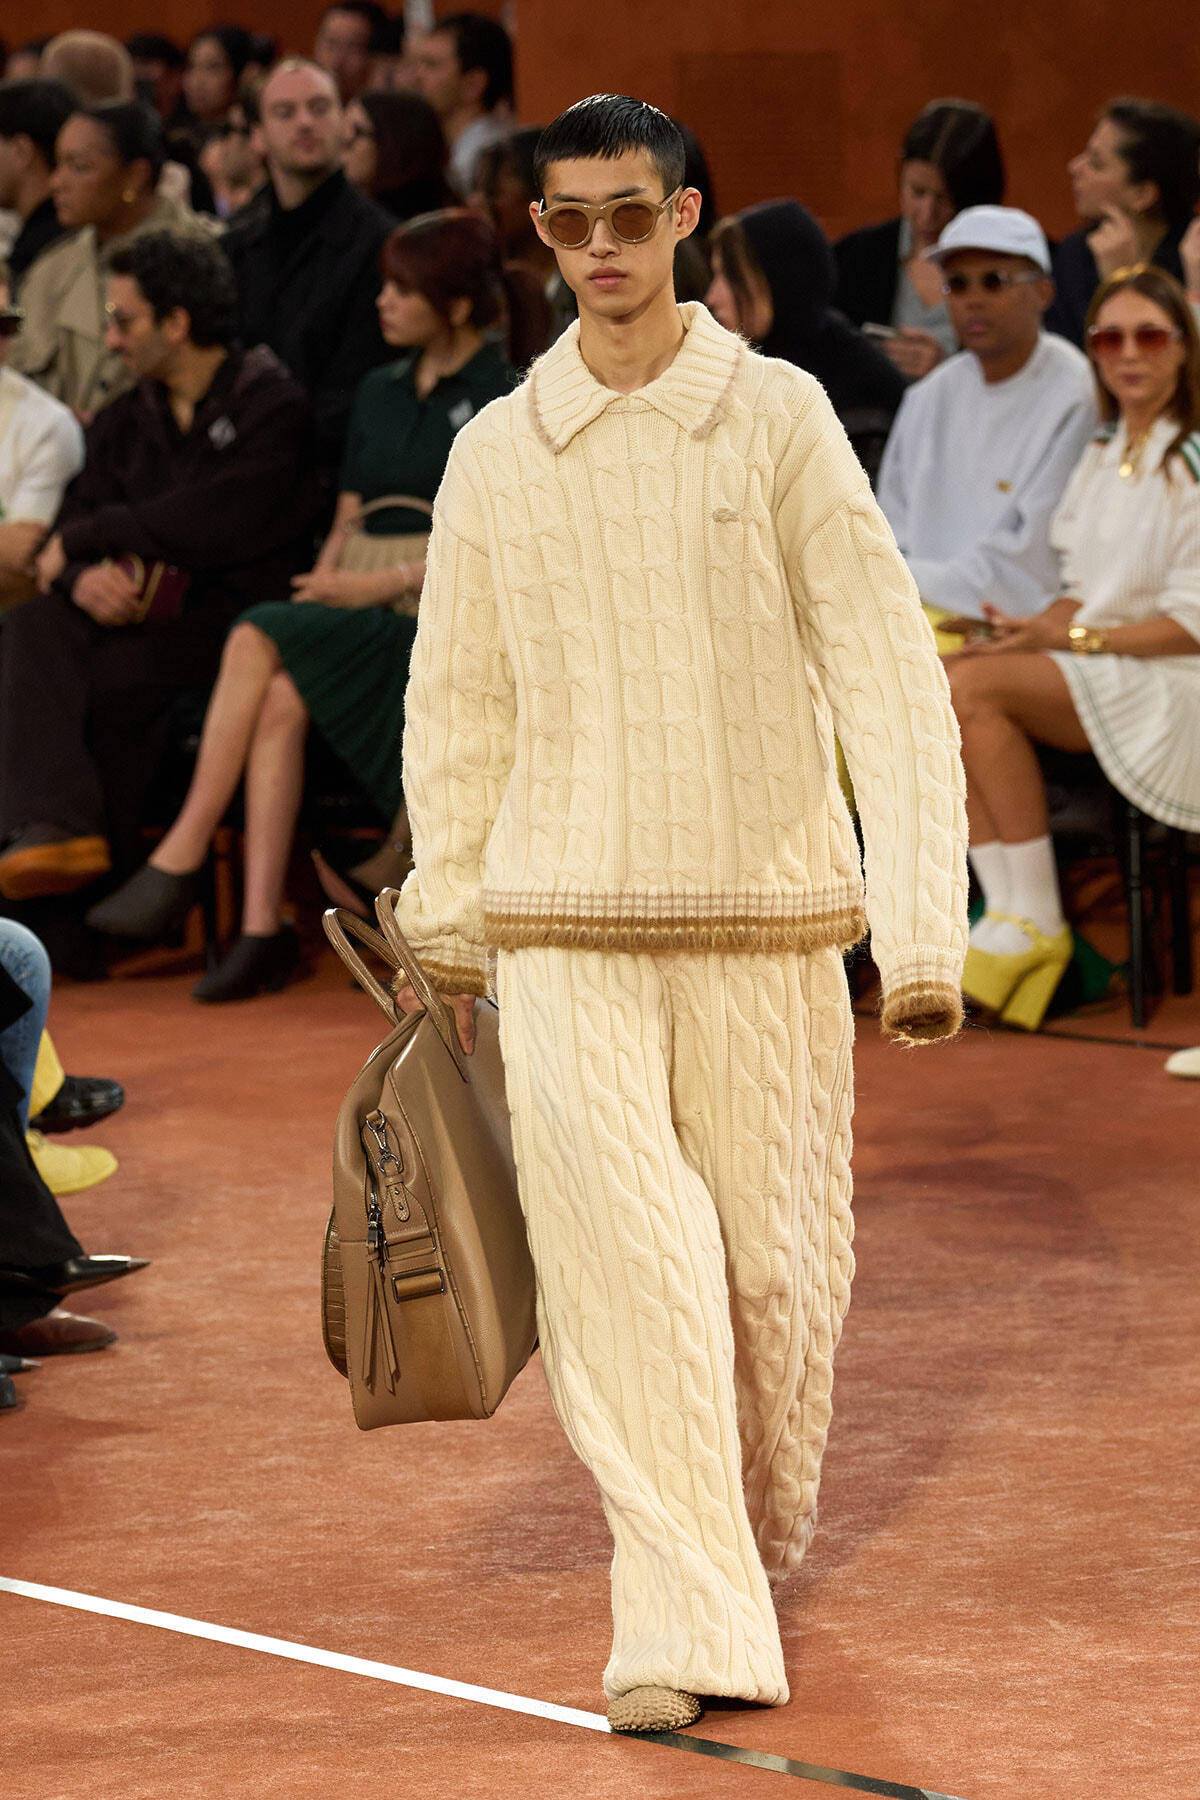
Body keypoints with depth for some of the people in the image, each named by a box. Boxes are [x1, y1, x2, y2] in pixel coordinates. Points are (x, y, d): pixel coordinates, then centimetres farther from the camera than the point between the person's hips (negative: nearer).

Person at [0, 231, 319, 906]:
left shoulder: (271, 406, -2)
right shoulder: (126, 422, 20)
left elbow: (213, 527, -15)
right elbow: (64, 540, 11)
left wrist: (86, 538, -6)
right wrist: (82, 577, -14)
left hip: (238, 618, -6)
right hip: (139, 614, 6)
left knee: (115, 673, -32)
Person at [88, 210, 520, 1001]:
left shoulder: (503, 397, -1)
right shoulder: (381, 393, 20)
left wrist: (384, 584, -15)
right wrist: (324, 583, -2)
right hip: (358, 617, 6)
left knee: (259, 645, -27)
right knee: (281, 698, -27)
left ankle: (180, 864, -23)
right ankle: (262, 929, -32)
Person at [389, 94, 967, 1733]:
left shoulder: (779, 418, -3)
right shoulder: (496, 453, 4)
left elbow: (888, 673, -7)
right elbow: (457, 706, 15)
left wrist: (925, 925, -14)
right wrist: (444, 929, 17)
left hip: (764, 917, -1)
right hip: (565, 925, 1)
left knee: (773, 1264, 6)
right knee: (615, 1257, -13)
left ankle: (760, 1540, 33)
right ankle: (683, 1628, -13)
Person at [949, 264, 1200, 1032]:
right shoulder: (1102, 459, 18)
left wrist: (1073, 638, -17)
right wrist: (1032, 632, -5)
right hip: (1090, 679, 7)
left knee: (975, 688, -28)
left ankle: (1038, 924, -22)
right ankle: (1004, 912, -24)